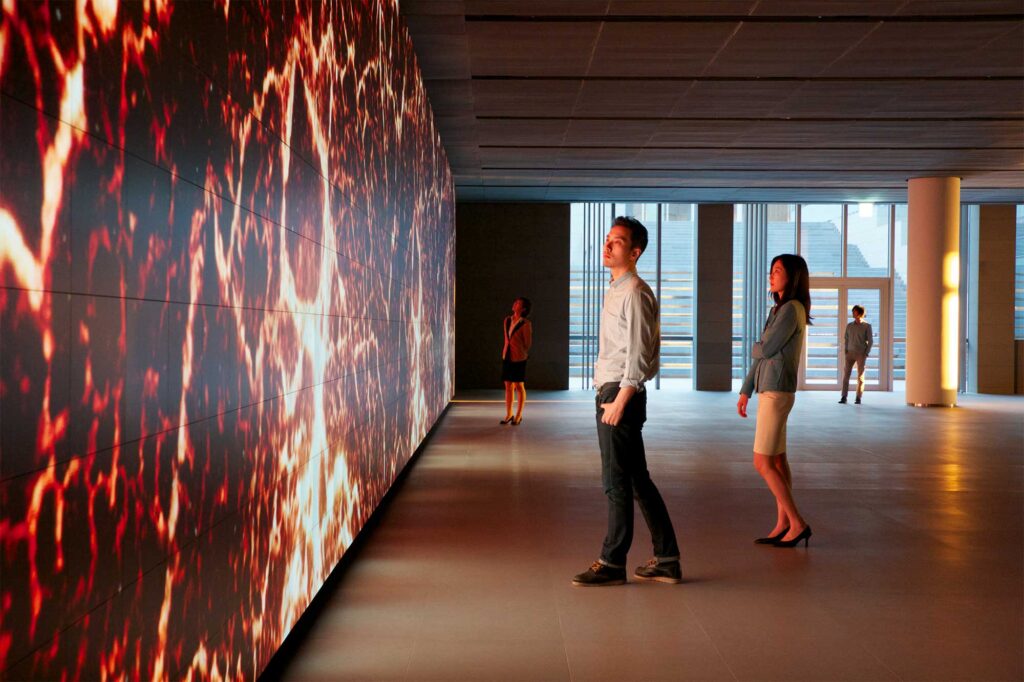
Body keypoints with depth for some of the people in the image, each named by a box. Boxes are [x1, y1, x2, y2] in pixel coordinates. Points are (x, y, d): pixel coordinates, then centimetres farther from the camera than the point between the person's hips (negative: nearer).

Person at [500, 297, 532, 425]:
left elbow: (528, 342, -3)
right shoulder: (507, 321, 5)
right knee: (508, 386, 9)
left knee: (519, 386, 4)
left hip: (519, 358, -5)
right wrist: (506, 351, 15)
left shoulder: (525, 324, -12)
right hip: (506, 357, 5)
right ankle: (509, 414, 18)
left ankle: (519, 415, 14)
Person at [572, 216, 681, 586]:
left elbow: (638, 353, -18)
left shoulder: (634, 293, -12)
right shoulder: (616, 290, 18)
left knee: (617, 482, -3)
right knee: (637, 480, 13)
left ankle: (612, 564, 6)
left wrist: (619, 400, -20)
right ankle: (667, 560, 20)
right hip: (611, 392, 10)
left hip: (621, 394, -10)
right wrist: (611, 398, 16)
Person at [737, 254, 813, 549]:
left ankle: (797, 523, -2)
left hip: (777, 393, -10)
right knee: (777, 461, 10)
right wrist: (745, 391, 15)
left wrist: (754, 348, 7)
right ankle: (783, 525, 14)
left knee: (763, 463, -7)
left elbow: (766, 349, -16)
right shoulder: (779, 310, 15)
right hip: (769, 391, 10)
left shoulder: (791, 309, -14)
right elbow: (761, 356, 16)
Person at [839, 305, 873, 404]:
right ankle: (844, 397, -6)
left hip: (861, 354, -3)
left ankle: (858, 398, 4)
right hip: (850, 352, 3)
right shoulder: (849, 326, 9)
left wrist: (866, 353, -8)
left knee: (860, 376, 0)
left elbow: (870, 341, -1)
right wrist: (845, 351, 2)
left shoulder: (867, 326, -1)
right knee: (846, 375, -5)